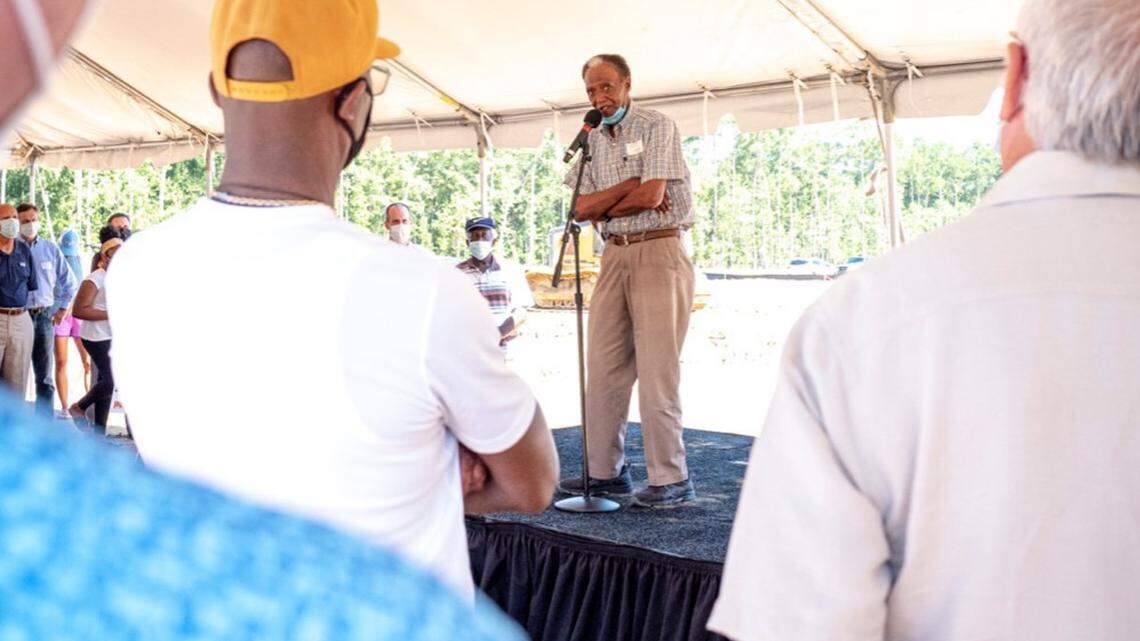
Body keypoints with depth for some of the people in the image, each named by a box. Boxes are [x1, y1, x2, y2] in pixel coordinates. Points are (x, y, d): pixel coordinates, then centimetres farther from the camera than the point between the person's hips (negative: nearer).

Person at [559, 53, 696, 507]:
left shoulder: (657, 127, -2)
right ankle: (606, 471, 14)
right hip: (614, 256, 6)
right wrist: (628, 186, -7)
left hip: (658, 252, -6)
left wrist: (602, 206, 0)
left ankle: (671, 479, -2)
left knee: (656, 369, -8)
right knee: (604, 368, 5)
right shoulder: (592, 141, 16)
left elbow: (651, 197, -14)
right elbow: (580, 209, 5)